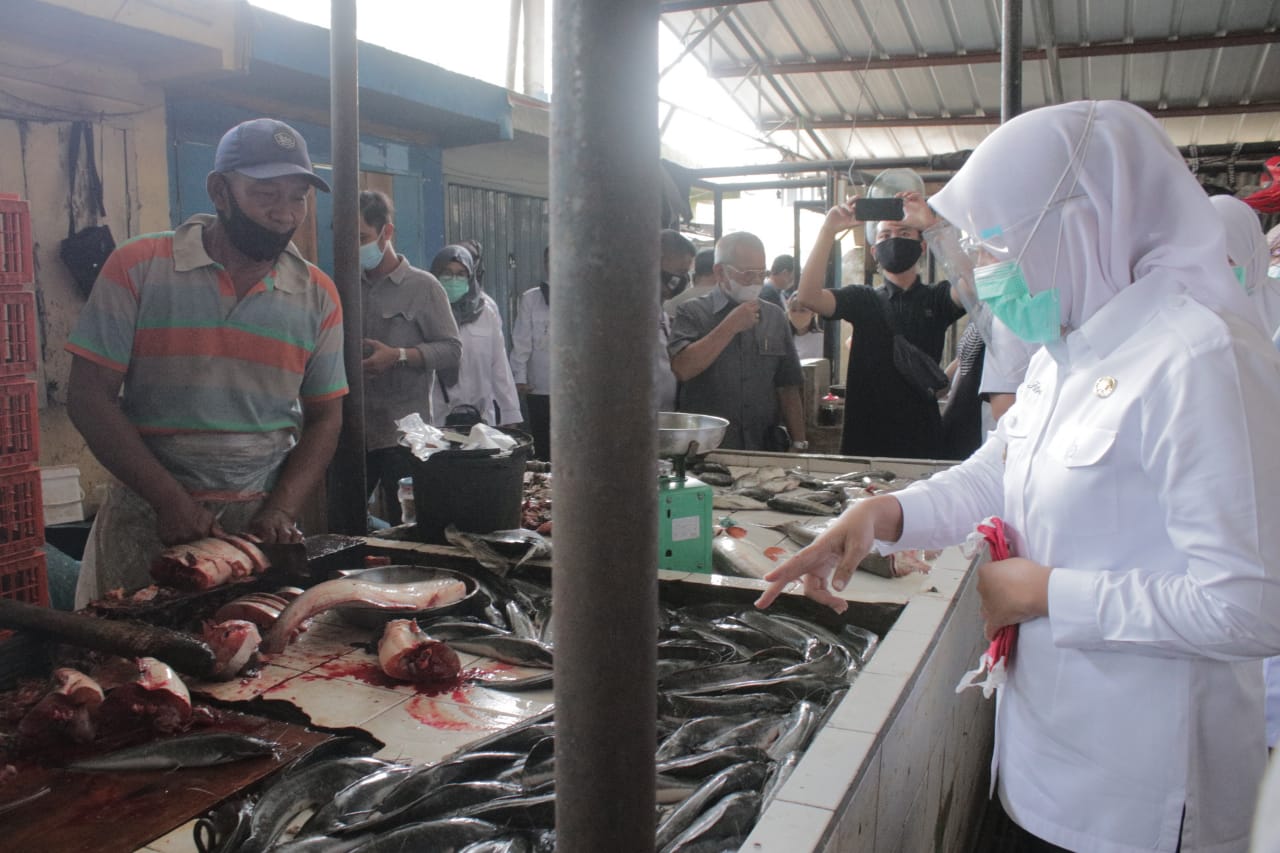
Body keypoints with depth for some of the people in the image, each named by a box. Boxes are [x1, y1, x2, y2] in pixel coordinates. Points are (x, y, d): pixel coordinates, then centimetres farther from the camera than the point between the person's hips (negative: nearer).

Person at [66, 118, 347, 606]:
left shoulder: (317, 295, 3)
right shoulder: (137, 268, -5)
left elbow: (324, 419, 6)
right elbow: (90, 398, -6)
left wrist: (282, 511, -9)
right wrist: (171, 501, -16)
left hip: (259, 522, 2)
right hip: (145, 522, -1)